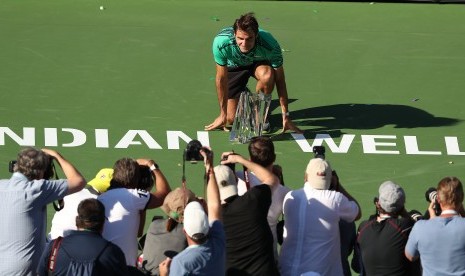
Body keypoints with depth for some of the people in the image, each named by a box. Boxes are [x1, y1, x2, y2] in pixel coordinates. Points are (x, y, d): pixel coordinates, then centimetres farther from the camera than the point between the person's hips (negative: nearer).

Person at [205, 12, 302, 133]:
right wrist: (222, 115, -16)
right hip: (234, 66, 1)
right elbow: (221, 78, -24)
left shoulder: (270, 45, -38)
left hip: (259, 63, -1)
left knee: (267, 76, -38)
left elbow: (279, 80, -28)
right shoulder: (221, 43, -37)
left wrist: (285, 116, -27)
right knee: (232, 118, -6)